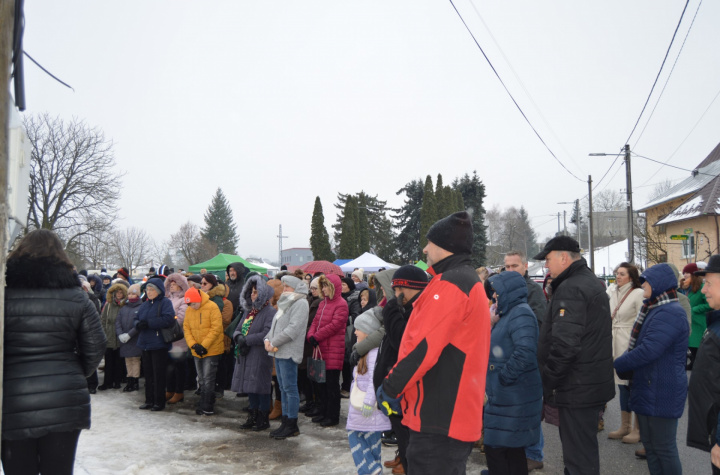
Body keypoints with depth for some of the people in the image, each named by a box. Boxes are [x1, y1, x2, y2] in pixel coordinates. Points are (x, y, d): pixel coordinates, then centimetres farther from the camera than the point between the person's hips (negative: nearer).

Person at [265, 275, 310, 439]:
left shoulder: (300, 303, -9)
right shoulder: (286, 303, 21)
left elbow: (293, 329, -19)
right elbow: (275, 325, 20)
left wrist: (274, 343, -15)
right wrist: (268, 339, 2)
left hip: (288, 352, -9)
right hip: (279, 352, 9)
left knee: (290, 388, -5)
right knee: (283, 388, 13)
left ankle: (292, 425, 1)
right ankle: (285, 422, 20)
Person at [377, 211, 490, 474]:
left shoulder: (450, 284, -16)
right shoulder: (470, 282, 17)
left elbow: (424, 346, -22)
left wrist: (390, 387, -11)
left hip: (440, 415, -10)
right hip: (456, 414, 10)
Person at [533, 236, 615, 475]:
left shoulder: (570, 289, -18)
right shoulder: (593, 283, 15)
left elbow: (564, 345, -27)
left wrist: (547, 384, -17)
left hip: (577, 389, -10)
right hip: (595, 382, 10)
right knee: (585, 449, 21)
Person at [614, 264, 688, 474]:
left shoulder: (670, 313, -20)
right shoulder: (655, 310, 14)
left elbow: (649, 350, -28)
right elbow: (638, 345, 15)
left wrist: (617, 365, -16)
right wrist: (624, 365, -1)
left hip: (662, 392, -10)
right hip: (648, 389, 10)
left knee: (663, 447, 3)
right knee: (649, 443, 17)